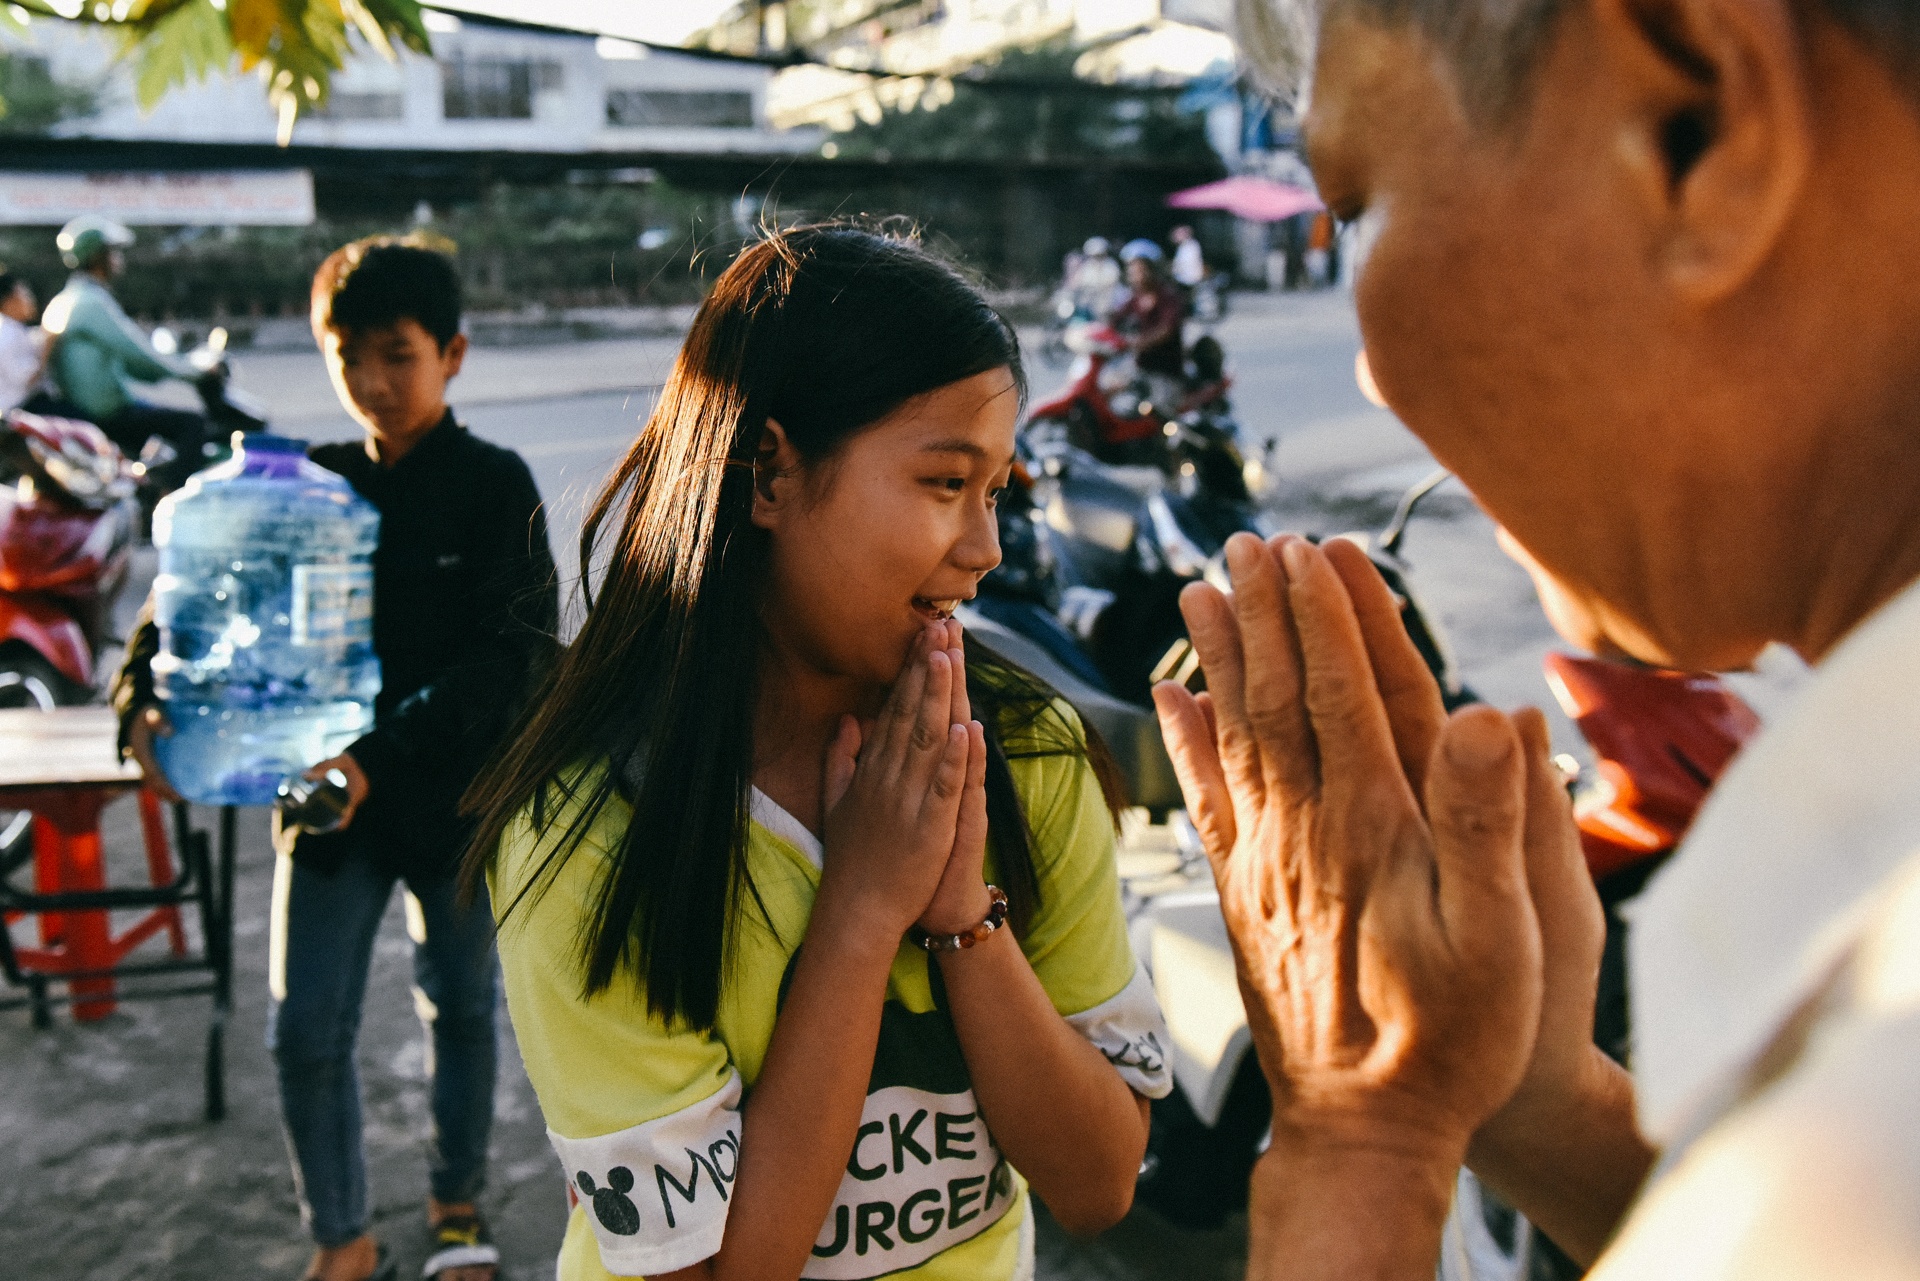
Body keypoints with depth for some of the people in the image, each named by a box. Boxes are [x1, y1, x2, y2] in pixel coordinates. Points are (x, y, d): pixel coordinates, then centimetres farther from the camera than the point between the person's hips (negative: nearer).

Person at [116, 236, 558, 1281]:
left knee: (460, 1007, 16)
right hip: (327, 799, 3)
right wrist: (145, 697, -18)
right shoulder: (312, 484, 1)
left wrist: (383, 754, -29)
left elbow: (509, 658, -19)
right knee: (304, 1032, 6)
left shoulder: (495, 487, -11)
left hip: (456, 797, -3)